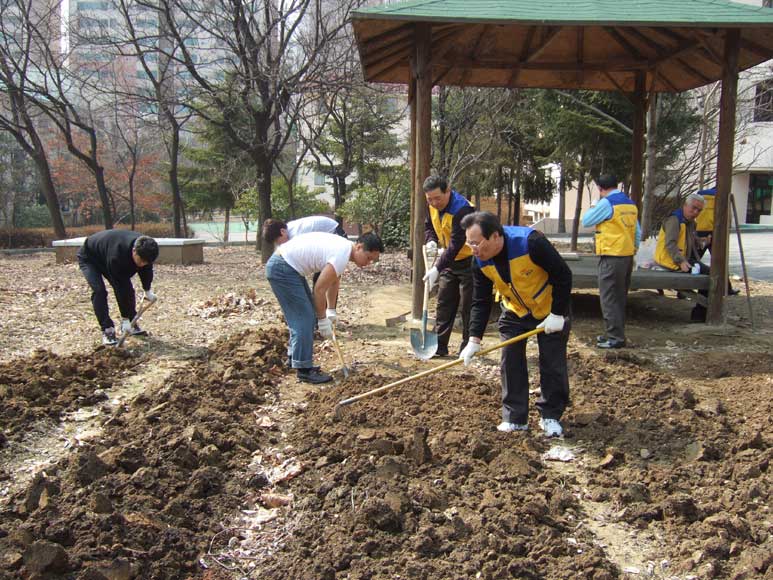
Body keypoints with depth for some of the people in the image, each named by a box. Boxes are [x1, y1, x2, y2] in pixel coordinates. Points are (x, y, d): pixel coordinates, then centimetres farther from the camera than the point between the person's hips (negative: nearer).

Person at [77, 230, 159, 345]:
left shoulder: (143, 249, -26)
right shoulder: (117, 255, -46)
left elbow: (146, 269, -1)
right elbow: (119, 286, -39)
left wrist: (148, 291, -3)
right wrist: (125, 318, -34)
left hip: (106, 255, 6)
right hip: (89, 258, -6)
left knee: (128, 288, -3)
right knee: (99, 291, -23)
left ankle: (132, 324, 12)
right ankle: (107, 330, -15)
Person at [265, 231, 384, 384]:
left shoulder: (343, 247, 9)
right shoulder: (341, 256, -22)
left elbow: (334, 282, 21)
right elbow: (319, 289, -18)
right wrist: (322, 319, -7)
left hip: (285, 265, 11)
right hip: (282, 269, -11)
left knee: (300, 316, 18)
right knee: (305, 318, -8)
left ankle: (295, 358, 29)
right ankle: (303, 370, -2)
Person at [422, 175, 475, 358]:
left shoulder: (462, 209, -29)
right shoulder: (432, 206, -4)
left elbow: (456, 244, -32)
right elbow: (428, 226, 14)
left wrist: (437, 268, -34)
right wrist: (431, 241, -9)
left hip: (469, 262, -8)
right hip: (449, 262, 8)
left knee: (468, 307, -4)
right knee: (444, 304, 9)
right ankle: (439, 347, 14)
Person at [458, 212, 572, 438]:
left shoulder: (531, 242, -35)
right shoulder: (480, 262, -17)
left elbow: (563, 275, -25)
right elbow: (480, 302, -8)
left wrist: (557, 314, -23)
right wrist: (474, 339, -15)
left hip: (550, 310, -4)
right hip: (514, 312, 4)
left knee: (553, 364, -1)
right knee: (510, 363, -1)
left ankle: (551, 416, 15)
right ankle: (515, 418, 10)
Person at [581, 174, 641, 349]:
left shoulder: (607, 203, -12)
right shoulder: (630, 204, 11)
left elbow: (586, 221, -4)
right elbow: (638, 232, 14)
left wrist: (593, 207, 13)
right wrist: (633, 251, 21)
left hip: (611, 257, -8)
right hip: (627, 256, 8)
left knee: (609, 298, -3)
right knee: (619, 298, 16)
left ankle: (616, 337, -4)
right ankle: (616, 333, 24)